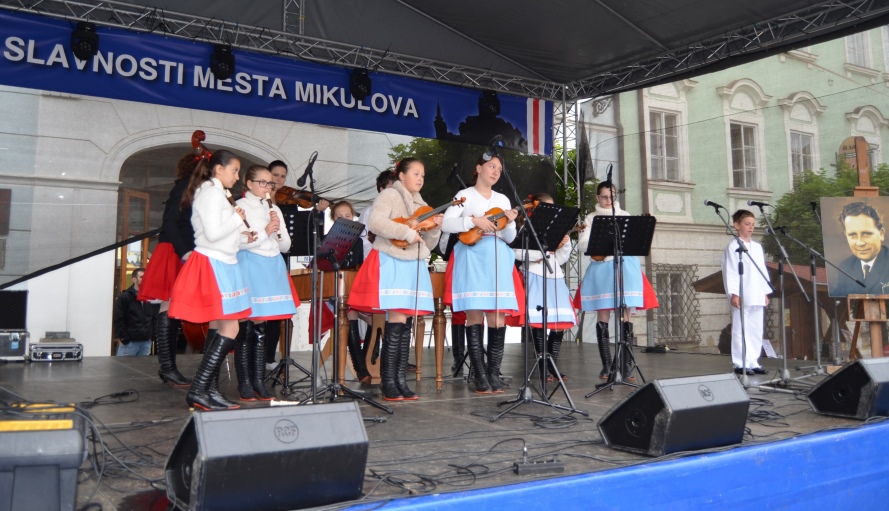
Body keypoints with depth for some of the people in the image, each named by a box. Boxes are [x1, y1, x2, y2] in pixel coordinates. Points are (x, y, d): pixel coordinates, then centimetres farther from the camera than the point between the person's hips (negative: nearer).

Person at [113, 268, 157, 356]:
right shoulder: (124, 297, -3)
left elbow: (155, 318, 16)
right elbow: (118, 320, -8)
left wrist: (152, 335, 6)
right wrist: (124, 338, -13)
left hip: (146, 342, 4)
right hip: (129, 342, -4)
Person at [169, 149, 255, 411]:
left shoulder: (216, 193, 17)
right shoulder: (211, 193, -13)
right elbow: (213, 233, -22)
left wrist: (241, 233, 7)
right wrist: (237, 219, -9)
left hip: (222, 264, 11)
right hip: (214, 265, -11)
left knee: (217, 328, 11)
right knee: (230, 329, -12)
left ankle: (210, 389, 15)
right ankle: (198, 391, -9)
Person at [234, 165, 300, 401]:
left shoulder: (274, 209, 16)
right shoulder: (240, 206, 0)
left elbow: (286, 246, 13)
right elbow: (237, 242, -11)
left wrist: (278, 231, -6)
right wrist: (264, 233, -15)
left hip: (272, 269, 5)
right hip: (250, 268, -5)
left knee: (261, 327, 7)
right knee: (246, 326, -4)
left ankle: (258, 381, 12)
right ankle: (244, 383, 5)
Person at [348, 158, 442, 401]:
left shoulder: (421, 205, 20)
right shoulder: (389, 196, -1)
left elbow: (427, 245, 19)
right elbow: (375, 222, -20)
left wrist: (434, 229, -1)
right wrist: (407, 232, -22)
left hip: (414, 267, 7)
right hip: (392, 265, -7)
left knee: (405, 325, 5)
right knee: (396, 323, -12)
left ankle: (400, 381, 9)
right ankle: (388, 384, -7)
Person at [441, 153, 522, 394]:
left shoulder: (502, 200, 19)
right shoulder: (465, 195, 7)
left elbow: (509, 238, 14)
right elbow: (446, 224, -7)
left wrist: (509, 223, -6)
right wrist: (474, 221, -17)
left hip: (498, 260, 4)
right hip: (472, 258, -4)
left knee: (497, 317, -3)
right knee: (474, 315, -6)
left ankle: (494, 372, 5)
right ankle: (479, 374, -2)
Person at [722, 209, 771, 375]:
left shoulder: (757, 247, 16)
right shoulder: (733, 247, -3)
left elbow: (763, 270, 18)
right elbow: (730, 272, -9)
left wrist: (766, 292, 13)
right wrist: (733, 294, -15)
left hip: (757, 297, 7)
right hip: (741, 297, -6)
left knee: (756, 330, 8)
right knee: (741, 330, -4)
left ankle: (753, 362, 15)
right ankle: (740, 364, 1)